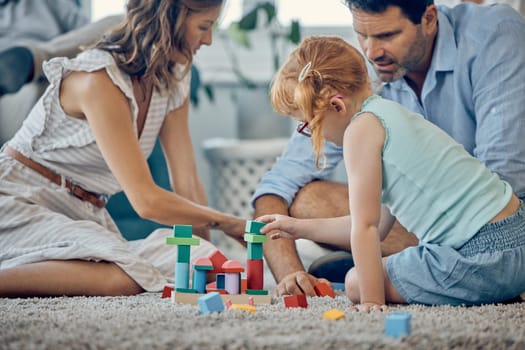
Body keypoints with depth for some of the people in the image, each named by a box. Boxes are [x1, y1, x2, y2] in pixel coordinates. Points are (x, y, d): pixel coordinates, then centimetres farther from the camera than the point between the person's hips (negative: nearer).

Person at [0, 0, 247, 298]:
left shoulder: (173, 82, 4)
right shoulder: (100, 80, -22)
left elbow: (188, 183, 1)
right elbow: (146, 200, -25)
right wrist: (232, 225, -17)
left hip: (84, 212, 9)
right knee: (123, 277, -32)